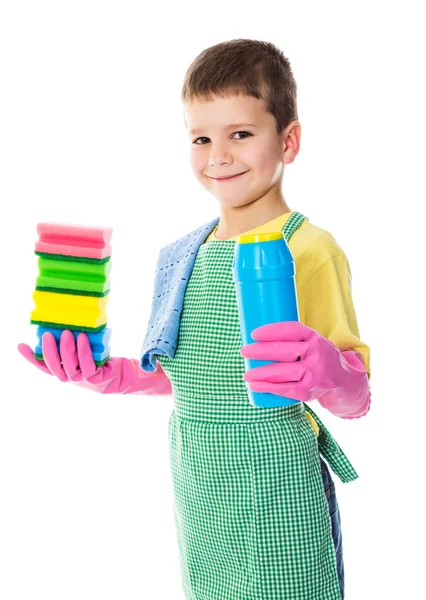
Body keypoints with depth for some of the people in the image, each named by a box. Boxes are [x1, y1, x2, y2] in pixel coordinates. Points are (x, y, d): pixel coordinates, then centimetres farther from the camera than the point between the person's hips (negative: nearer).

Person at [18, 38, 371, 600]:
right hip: (194, 477, 6)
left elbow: (357, 398, -14)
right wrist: (111, 375, 4)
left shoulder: (310, 251, -13)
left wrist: (329, 374, -35)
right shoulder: (187, 256, 7)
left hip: (273, 480, -6)